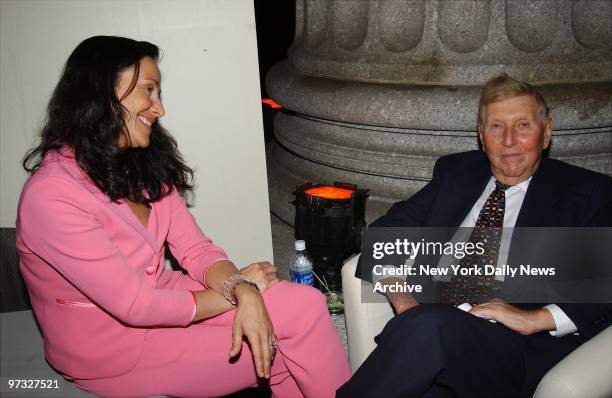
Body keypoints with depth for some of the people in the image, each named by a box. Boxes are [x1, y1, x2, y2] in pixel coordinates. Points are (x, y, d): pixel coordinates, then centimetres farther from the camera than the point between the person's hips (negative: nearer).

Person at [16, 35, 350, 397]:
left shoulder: (143, 167, 3)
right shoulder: (50, 196, -23)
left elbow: (195, 249, -2)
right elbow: (135, 306, -22)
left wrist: (243, 292, -23)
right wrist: (239, 292, -12)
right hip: (112, 347, -6)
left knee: (304, 306, -12)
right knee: (279, 353, -10)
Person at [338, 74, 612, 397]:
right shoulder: (455, 171, 21)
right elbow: (389, 228, 15)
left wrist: (538, 319, -16)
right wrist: (396, 289, -5)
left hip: (522, 348, -2)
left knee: (428, 326, -35)